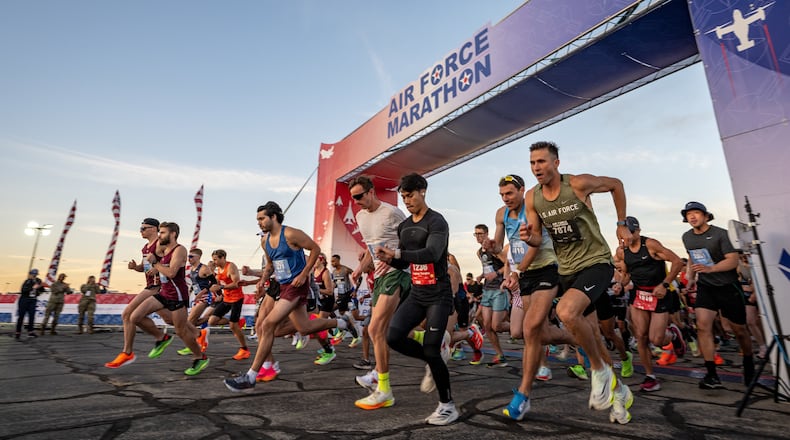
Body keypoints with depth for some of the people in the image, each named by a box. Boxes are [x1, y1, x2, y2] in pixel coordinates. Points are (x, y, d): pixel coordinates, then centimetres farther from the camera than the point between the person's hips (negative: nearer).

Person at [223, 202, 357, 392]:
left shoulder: (290, 234, -15)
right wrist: (264, 277, 2)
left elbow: (315, 249, -11)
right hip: (284, 287, 9)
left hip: (297, 286, -9)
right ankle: (342, 323, 38)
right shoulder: (266, 241, 9)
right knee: (304, 328, 16)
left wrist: (304, 274, -16)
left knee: (268, 325, -14)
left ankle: (250, 377, -4)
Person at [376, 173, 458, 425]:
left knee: (431, 349, -8)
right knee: (394, 337, -8)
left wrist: (398, 253, -36)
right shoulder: (404, 226, 11)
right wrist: (389, 259, -6)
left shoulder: (436, 221, -11)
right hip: (416, 293, 7)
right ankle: (433, 361, 18)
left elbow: (432, 254, -28)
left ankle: (447, 406, 14)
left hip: (438, 294, -7)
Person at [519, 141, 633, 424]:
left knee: (566, 312, -31)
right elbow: (538, 240, 3)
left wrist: (622, 225, 6)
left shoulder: (579, 183, -14)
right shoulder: (532, 198, -3)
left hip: (596, 263, -5)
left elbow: (616, 185, 5)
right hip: (567, 271, 5)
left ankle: (600, 370, -3)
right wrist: (529, 238, -21)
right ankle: (619, 391, 37)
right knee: (591, 334, 14)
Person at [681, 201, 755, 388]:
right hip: (705, 287, 3)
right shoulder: (687, 237, 5)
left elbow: (733, 261, -19)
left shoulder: (720, 234, -12)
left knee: (739, 330, 10)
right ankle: (711, 374, -12)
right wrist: (691, 278, 11)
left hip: (728, 286, -3)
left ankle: (749, 364, 39)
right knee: (703, 326, -14)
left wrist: (710, 268, -35)